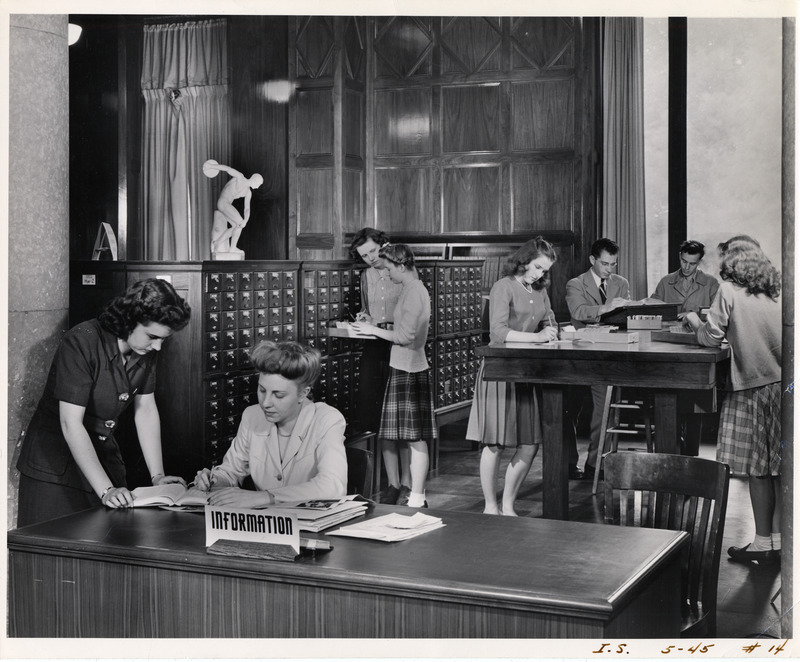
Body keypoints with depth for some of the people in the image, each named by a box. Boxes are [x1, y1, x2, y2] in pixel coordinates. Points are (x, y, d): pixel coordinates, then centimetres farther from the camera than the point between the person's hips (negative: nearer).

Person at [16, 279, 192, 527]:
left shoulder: (145, 350, -3)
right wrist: (105, 490, -33)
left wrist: (157, 476, -7)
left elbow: (146, 410, 2)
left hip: (104, 455, 6)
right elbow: (71, 424, -29)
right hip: (55, 466, -6)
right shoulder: (82, 343, -25)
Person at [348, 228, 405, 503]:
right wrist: (363, 318, 3)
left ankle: (407, 479, 7)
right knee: (382, 418, 2)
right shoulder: (366, 276, 13)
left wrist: (392, 326, -16)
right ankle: (393, 482, 7)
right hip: (374, 349, 5)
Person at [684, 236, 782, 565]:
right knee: (781, 467, 10)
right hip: (784, 383, 5)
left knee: (758, 469, 2)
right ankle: (780, 539, 17)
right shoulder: (778, 290, 11)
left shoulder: (729, 291, -5)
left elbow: (710, 336, -6)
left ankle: (763, 543, 7)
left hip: (753, 385, -5)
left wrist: (694, 321, 13)